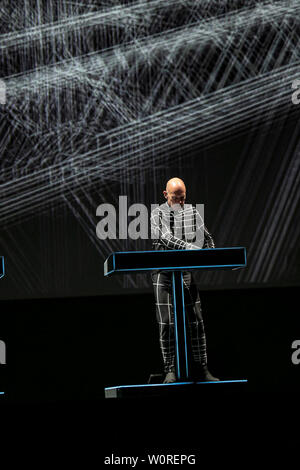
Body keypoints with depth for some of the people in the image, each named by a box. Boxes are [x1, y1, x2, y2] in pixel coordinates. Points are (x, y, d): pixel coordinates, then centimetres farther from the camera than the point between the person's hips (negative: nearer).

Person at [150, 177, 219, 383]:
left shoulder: (192, 212, 11)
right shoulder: (158, 214, -1)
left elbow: (207, 238, 17)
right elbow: (166, 239, -16)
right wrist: (193, 249, -26)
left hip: (188, 272, 3)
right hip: (164, 272, -3)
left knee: (196, 320, 1)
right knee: (166, 323, -5)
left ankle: (201, 368, 6)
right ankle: (170, 369, 0)